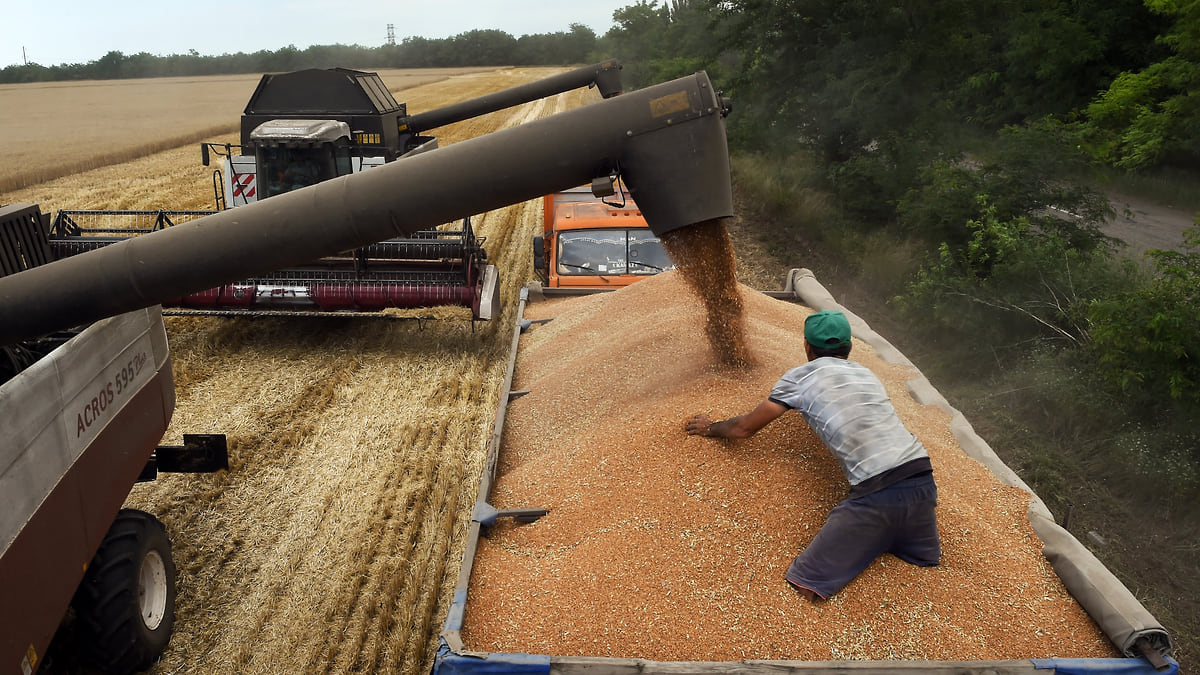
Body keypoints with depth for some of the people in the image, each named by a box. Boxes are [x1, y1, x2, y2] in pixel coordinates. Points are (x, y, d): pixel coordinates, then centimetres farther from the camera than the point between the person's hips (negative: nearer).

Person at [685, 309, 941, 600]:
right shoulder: (866, 373, 23)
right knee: (929, 560, 33)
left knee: (806, 585, -2)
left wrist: (709, 428, 35)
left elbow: (745, 427, 15)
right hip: (922, 476, 6)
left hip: (877, 491, -6)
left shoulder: (800, 377, 8)